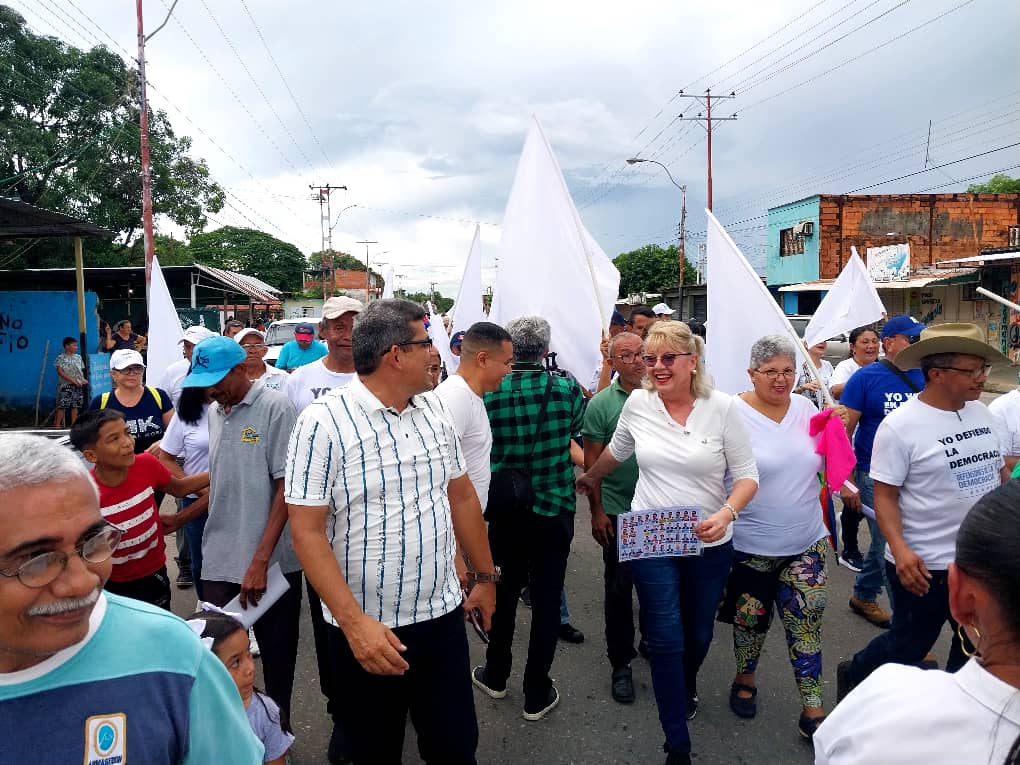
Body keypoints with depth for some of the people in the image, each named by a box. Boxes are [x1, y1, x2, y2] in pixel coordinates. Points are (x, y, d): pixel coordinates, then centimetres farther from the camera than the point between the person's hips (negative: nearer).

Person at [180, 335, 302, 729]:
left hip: (271, 564, -5)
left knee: (277, 661, 9)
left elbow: (286, 487, -13)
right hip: (219, 562, 5)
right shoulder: (215, 412, 9)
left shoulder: (275, 407, -10)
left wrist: (260, 560, -16)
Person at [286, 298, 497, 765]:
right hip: (366, 627, -4)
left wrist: (485, 576, 13)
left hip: (443, 615, 4)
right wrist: (354, 622, -23)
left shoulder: (435, 410, 3)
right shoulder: (324, 421, -15)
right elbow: (307, 532, -17)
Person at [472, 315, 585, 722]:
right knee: (546, 600, 10)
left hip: (505, 513, 1)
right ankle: (537, 693, 20)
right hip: (555, 510, -1)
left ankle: (496, 675, 36)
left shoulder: (488, 393, -11)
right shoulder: (567, 390, -10)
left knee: (505, 591, 19)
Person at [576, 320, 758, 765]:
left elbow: (747, 475, -7)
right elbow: (616, 451, 14)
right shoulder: (637, 403, -6)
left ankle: (686, 687, 54)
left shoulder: (723, 407, -12)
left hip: (708, 544, 0)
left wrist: (726, 513, -24)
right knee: (665, 641, 0)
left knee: (698, 635, 19)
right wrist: (590, 478, 28)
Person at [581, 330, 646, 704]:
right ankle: (621, 663, 22)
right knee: (619, 588, 7)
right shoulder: (601, 404, -8)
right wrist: (597, 511, -9)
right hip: (618, 512, -3)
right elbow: (592, 461, -6)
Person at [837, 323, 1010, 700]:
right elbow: (885, 495, -16)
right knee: (911, 644, 10)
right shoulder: (900, 426, -18)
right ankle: (853, 675, 36)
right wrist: (900, 550, -28)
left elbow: (999, 471, 13)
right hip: (924, 565, -6)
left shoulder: (981, 412, 2)